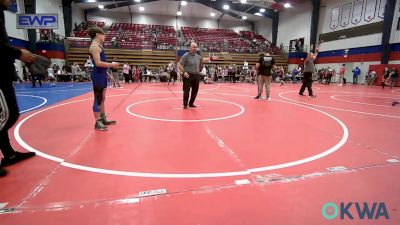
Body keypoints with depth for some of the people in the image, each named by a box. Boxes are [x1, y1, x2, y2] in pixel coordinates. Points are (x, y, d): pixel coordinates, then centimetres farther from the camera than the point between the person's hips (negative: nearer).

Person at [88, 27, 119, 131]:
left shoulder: (98, 45, 17)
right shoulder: (94, 46, -13)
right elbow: (98, 63, -23)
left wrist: (111, 65, 10)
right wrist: (112, 65, -17)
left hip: (102, 75, 10)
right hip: (98, 76, -10)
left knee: (102, 98, 16)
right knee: (98, 99, -5)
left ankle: (103, 118, 27)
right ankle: (97, 122, 2)